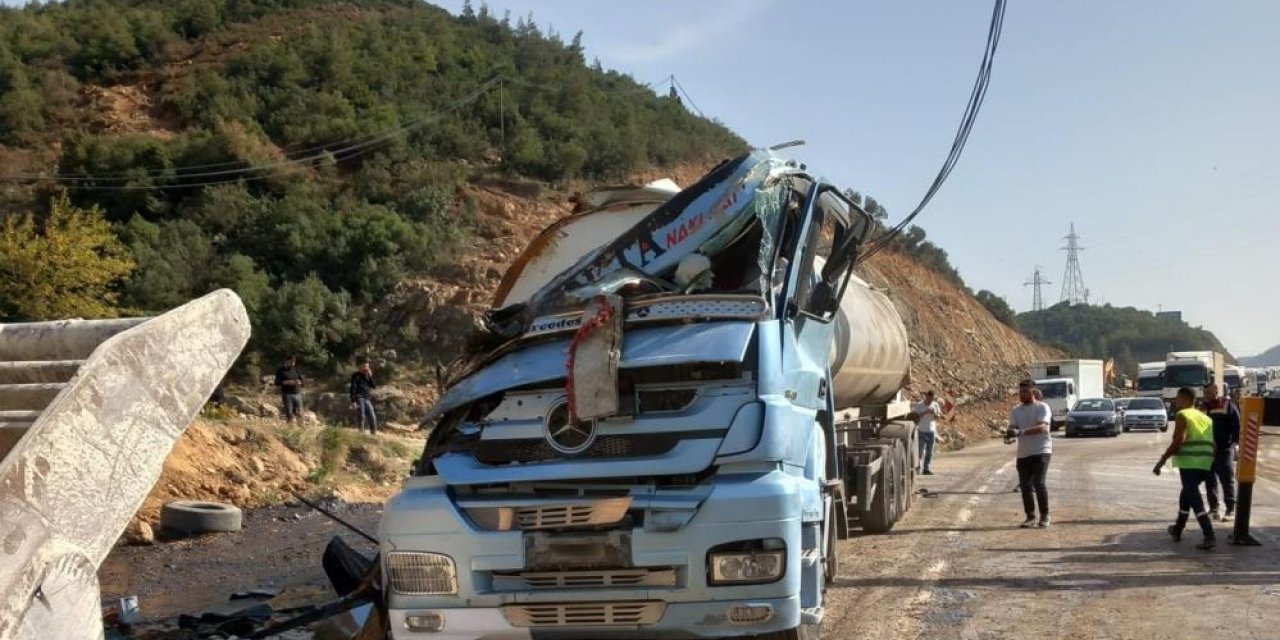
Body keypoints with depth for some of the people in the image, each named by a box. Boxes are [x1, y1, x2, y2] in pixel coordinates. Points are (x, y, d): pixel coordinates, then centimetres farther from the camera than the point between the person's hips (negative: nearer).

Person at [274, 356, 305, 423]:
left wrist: (299, 382, -7)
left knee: (299, 414, -2)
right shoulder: (281, 371, 3)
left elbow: (302, 381, 16)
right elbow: (277, 382, -4)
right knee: (289, 414, -5)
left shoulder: (296, 370, 14)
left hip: (297, 394, 4)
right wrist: (286, 382, -18)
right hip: (287, 394, -4)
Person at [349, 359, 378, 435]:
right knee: (361, 417, -12)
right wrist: (353, 401, -16)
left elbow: (373, 386, 9)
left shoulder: (368, 376, 20)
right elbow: (353, 389, -7)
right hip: (359, 399, -6)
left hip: (367, 399, 6)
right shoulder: (356, 376, 0)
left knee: (372, 417, -1)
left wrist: (370, 376, -1)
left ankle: (374, 433, 2)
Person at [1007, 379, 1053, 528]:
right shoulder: (1015, 411, 10)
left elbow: (1041, 427, -20)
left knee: (1038, 483, -14)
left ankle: (1045, 516, -1)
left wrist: (1021, 432, -31)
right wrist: (1011, 432, -26)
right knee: (1025, 485, 5)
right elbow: (1012, 427, 0)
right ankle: (1030, 517, 17)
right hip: (1023, 453, 5)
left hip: (1041, 451, -5)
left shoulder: (1042, 407, -6)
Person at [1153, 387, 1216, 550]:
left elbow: (1178, 441, -17)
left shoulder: (1182, 415, -5)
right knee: (1187, 494, 24)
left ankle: (1209, 536, -23)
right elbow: (1213, 442, 19)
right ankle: (1177, 529, 36)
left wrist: (1162, 460, -13)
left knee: (1195, 499, -11)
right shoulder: (1205, 417, 20)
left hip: (1189, 463, -8)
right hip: (1206, 464, 8)